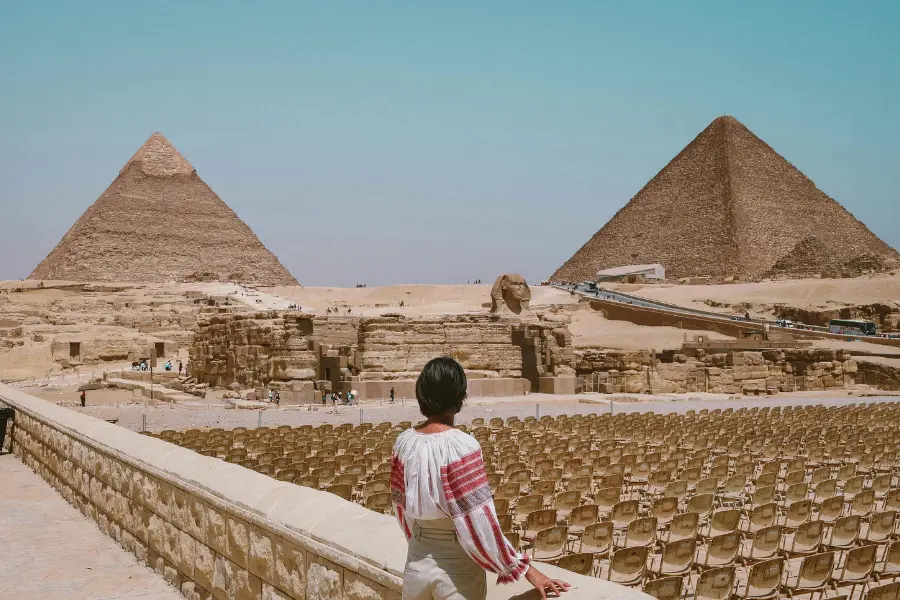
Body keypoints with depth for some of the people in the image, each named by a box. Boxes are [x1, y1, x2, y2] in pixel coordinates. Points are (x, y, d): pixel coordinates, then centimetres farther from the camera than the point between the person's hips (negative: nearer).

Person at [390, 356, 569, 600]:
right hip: (456, 569, -5)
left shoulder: (404, 442, -5)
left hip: (417, 562, 5)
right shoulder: (461, 446, -20)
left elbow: (402, 507, 7)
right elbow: (480, 522, -19)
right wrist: (524, 568, -11)